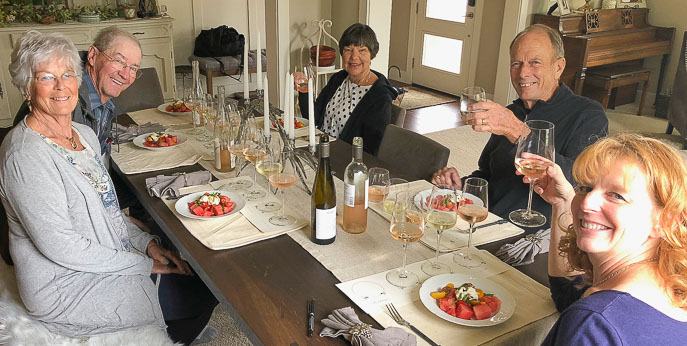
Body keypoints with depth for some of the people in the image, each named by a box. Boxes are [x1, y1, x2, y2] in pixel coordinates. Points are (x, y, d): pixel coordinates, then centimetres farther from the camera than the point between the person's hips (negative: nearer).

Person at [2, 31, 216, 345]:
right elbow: (59, 245, -24)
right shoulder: (25, 155, -23)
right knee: (204, 296, -8)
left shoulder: (84, 134, 6)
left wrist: (147, 242, 1)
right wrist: (143, 264, -18)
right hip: (65, 291, -8)